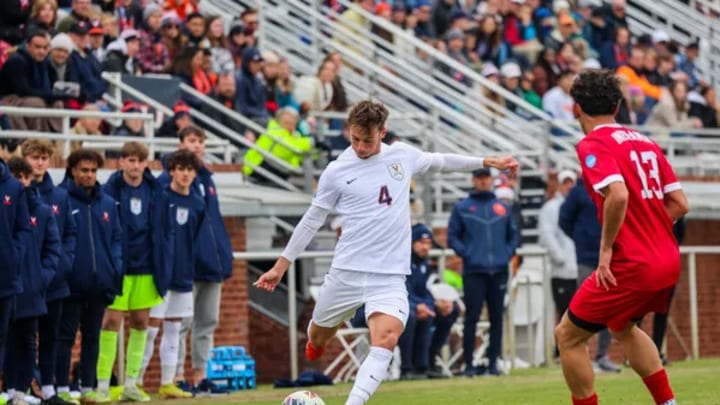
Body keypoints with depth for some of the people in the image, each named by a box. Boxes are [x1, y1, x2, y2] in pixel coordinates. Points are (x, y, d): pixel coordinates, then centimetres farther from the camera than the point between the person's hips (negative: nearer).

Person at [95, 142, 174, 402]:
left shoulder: (156, 192, 4)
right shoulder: (110, 191, -7)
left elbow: (166, 230, 9)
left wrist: (164, 264, 1)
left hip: (146, 270, 4)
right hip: (118, 269, -4)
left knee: (140, 323, 9)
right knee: (111, 322, -5)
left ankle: (131, 383, 18)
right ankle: (102, 384, -1)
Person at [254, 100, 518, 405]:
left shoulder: (402, 155, 5)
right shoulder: (337, 172, -1)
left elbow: (439, 161, 26)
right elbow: (312, 221, 8)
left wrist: (487, 162, 29)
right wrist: (281, 266, 10)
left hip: (390, 275, 0)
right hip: (347, 272, 0)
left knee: (386, 340, -24)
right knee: (318, 338, 14)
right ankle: (315, 344, 52)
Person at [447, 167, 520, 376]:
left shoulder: (503, 207, 14)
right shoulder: (461, 208, 6)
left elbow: (514, 235, 18)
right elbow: (452, 236, 5)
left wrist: (507, 254, 2)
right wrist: (466, 254, -7)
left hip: (499, 271, 3)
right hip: (474, 271, -3)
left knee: (497, 318, 3)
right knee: (472, 317, -6)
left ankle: (493, 361, 9)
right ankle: (469, 363, -3)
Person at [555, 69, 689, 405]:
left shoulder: (593, 144, -10)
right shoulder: (645, 142, 13)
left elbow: (618, 194, -26)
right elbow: (679, 204, 10)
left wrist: (606, 248, -17)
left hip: (632, 265, -8)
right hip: (668, 261, 8)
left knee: (568, 335, 5)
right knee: (622, 326, 32)